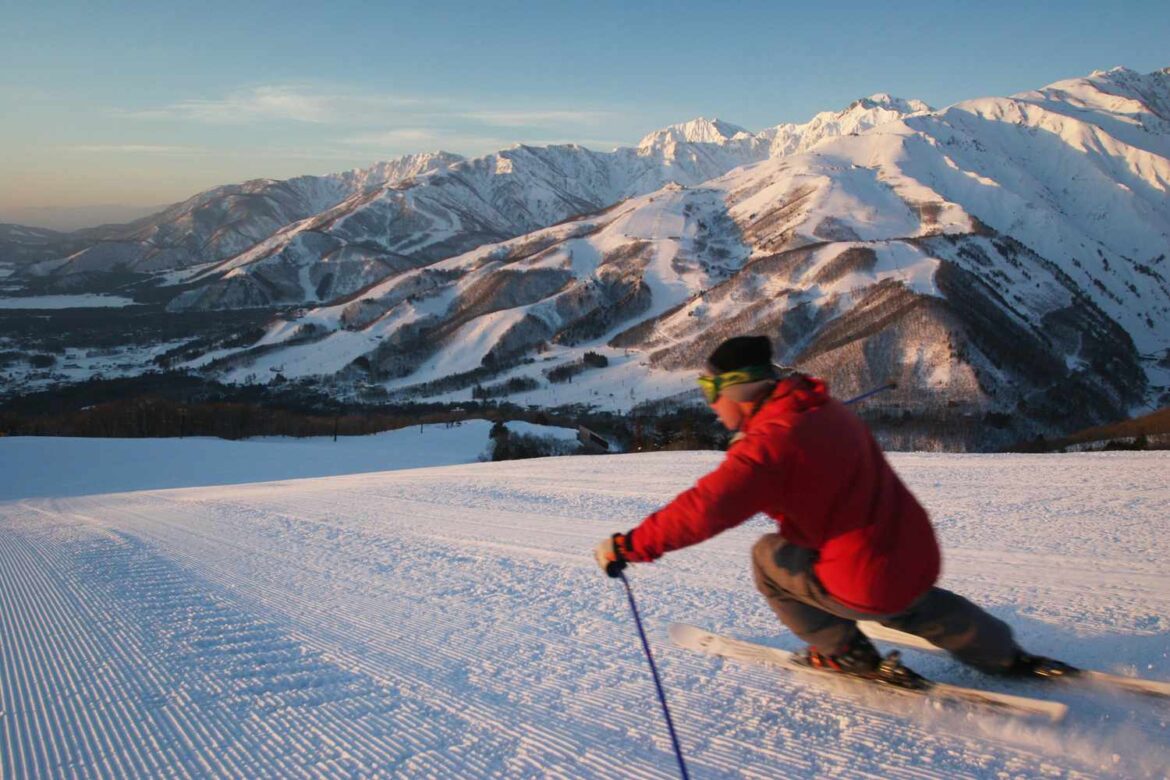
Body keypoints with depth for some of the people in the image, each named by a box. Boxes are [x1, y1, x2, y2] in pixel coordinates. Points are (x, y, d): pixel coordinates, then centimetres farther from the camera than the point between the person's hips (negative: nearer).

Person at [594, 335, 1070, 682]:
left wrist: (628, 546, -22)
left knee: (768, 555, 10)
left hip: (869, 584, -8)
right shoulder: (824, 409, 3)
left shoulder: (770, 443, -23)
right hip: (919, 557, 8)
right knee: (910, 601, 39)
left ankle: (848, 653, 19)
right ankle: (1008, 658, 42)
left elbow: (705, 510, -29)